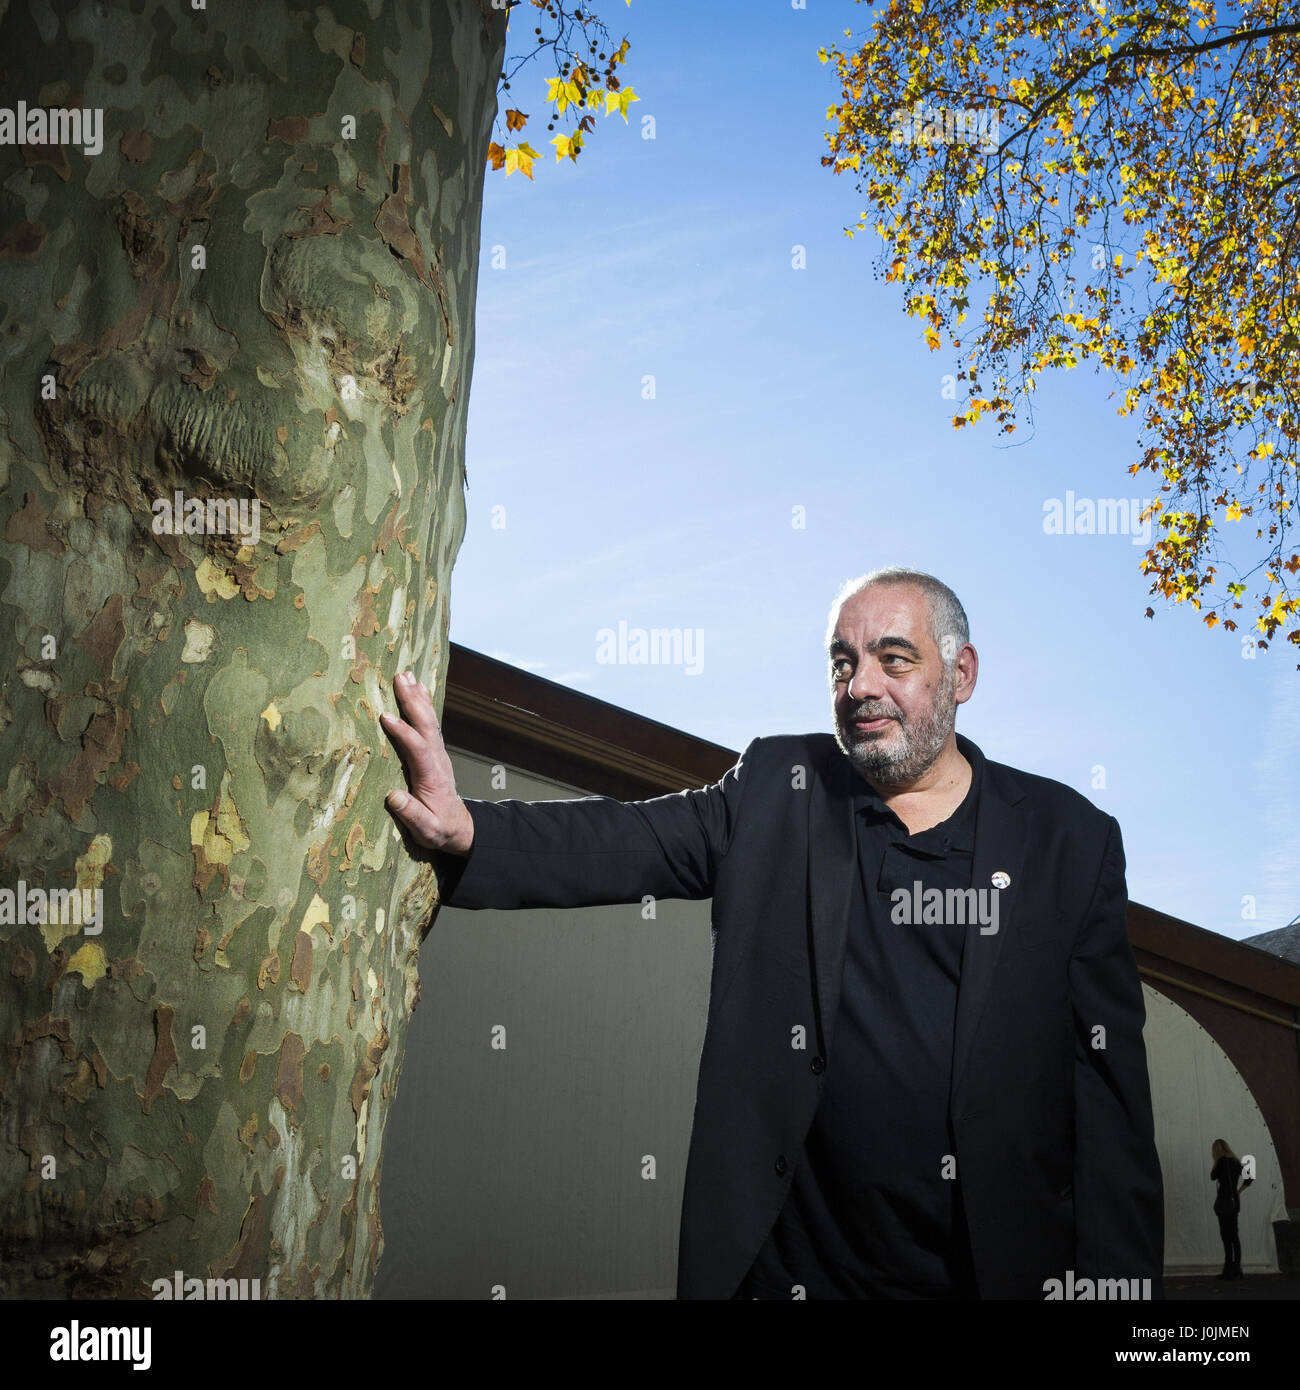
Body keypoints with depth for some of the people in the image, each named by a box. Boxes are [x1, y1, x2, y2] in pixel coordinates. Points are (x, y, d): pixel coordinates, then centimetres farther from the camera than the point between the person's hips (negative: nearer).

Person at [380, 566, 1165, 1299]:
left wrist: (1120, 1284, -6)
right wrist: (465, 831, -27)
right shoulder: (775, 791, 3)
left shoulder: (1068, 839, -1)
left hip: (1006, 1266, 0)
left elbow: (1110, 1086, -2)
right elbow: (626, 841, -9)